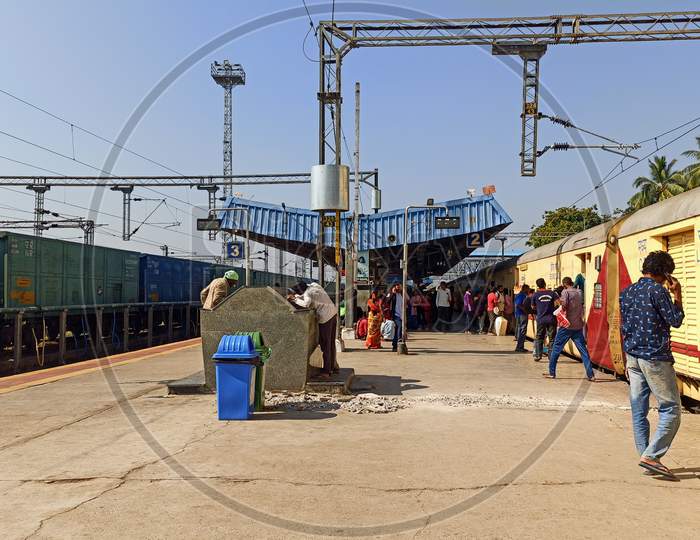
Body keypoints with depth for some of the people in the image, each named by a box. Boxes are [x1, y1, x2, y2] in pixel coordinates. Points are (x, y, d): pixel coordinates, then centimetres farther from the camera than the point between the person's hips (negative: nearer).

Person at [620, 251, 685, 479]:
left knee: (638, 411, 9)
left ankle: (645, 456, 14)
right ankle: (651, 455, -7)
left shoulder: (626, 292, 12)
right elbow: (675, 321, -7)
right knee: (671, 409, 0)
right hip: (655, 358, -7)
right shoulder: (657, 290, -10)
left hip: (633, 357, 7)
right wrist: (677, 295, 2)